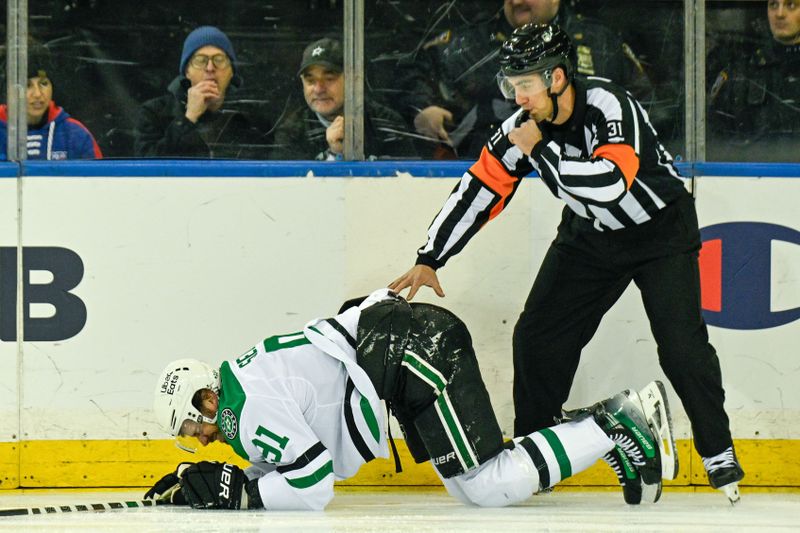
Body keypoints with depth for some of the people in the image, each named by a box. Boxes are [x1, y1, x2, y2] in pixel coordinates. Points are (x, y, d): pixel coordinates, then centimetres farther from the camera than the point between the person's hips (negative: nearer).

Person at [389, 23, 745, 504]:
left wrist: (541, 149, -36)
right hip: (591, 235, 6)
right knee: (538, 336, -1)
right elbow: (479, 189, -7)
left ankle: (718, 454, 0)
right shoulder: (523, 127, -13)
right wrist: (429, 260, -10)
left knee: (681, 345, -16)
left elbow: (610, 183, -44)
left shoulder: (609, 107, -31)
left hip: (660, 227, -6)